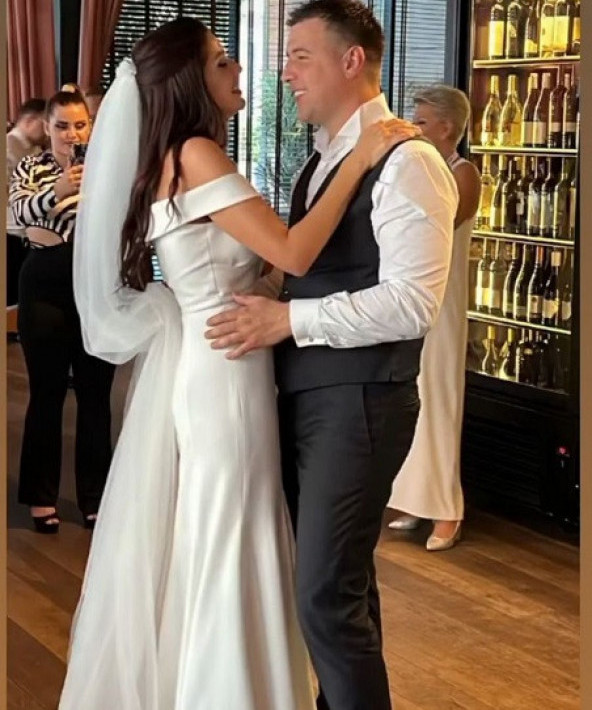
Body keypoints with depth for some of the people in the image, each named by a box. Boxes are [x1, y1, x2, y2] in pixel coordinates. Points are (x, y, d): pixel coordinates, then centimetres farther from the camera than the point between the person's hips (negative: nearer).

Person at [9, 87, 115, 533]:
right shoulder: (30, 168, 1)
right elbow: (21, 212, -19)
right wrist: (57, 191, -37)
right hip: (46, 288, -1)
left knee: (96, 395, 7)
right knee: (46, 393, 4)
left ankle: (95, 497, 18)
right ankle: (42, 496, 17)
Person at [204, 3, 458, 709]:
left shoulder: (404, 162, -13)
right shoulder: (322, 161, 15)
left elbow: (413, 302, -22)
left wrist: (288, 319, -21)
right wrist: (263, 303, 4)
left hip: (357, 402, -9)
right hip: (304, 394, 9)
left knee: (328, 593, -8)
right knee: (333, 576, 18)